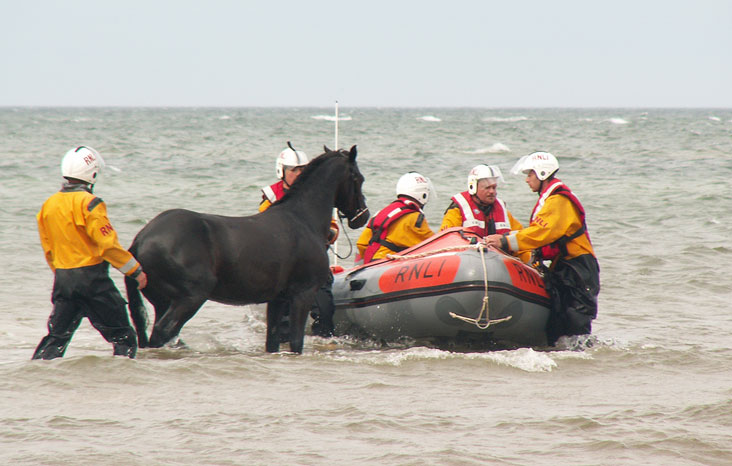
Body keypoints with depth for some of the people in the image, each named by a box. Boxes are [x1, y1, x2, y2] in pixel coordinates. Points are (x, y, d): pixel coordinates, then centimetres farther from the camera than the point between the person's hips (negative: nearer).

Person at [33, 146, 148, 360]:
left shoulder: (48, 205, 7)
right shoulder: (88, 203, -14)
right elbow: (108, 244, -16)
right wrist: (136, 270, -7)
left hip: (63, 279, 6)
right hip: (91, 276, -6)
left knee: (57, 336, 12)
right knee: (123, 336, 2)